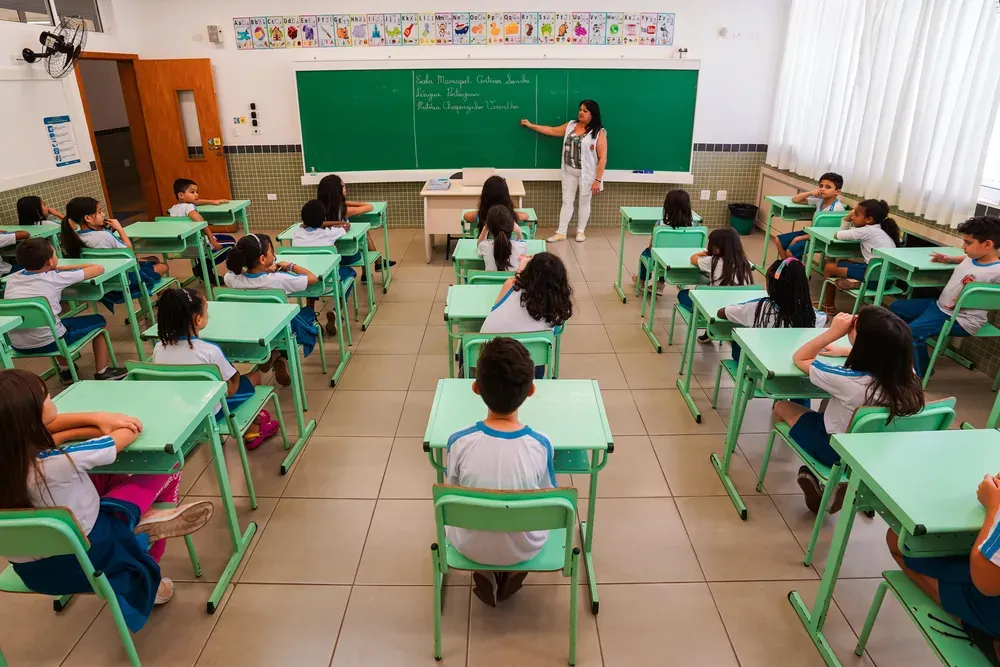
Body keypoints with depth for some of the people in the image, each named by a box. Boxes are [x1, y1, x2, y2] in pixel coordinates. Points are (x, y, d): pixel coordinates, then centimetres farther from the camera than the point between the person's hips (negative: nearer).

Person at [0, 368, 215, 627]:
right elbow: (131, 430, -21)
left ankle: (144, 520, 8)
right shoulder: (61, 461, -34)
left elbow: (44, 429, 3)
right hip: (85, 555, -7)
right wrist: (100, 425, -4)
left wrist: (96, 418, -12)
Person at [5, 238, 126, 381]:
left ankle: (67, 368, 42)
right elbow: (99, 268, 0)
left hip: (18, 346, 6)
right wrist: (74, 268, 16)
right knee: (99, 321, 18)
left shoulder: (12, 278, 5)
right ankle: (102, 372, 21)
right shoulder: (55, 278, -8)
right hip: (48, 343, -6)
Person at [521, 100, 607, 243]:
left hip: (587, 174, -4)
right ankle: (561, 232, 13)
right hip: (569, 172, 5)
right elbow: (552, 131, 15)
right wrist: (531, 125, 14)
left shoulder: (599, 132, -12)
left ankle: (580, 231, 24)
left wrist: (598, 180, -18)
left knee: (584, 202, 9)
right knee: (566, 201, 8)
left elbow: (602, 158, -14)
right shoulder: (571, 125, 5)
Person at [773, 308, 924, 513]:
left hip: (836, 451, -5)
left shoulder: (849, 381, -35)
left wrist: (833, 332, -21)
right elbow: (876, 357, 8)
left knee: (782, 406, 13)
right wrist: (845, 351, 8)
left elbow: (799, 358, -18)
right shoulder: (906, 375, -19)